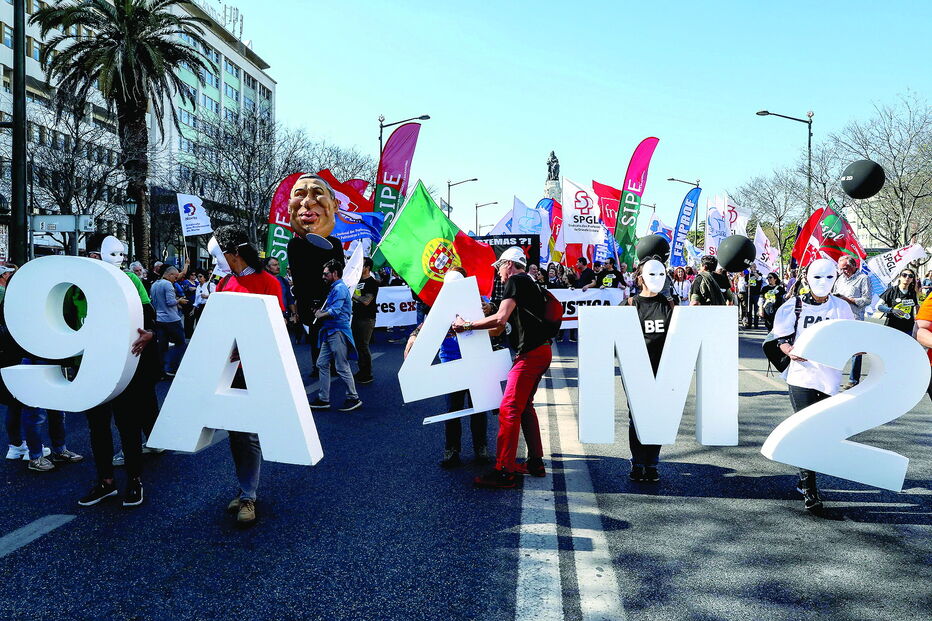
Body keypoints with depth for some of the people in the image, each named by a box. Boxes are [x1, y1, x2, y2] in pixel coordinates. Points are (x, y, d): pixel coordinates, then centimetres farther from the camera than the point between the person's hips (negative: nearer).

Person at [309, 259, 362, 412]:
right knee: (322, 364, 11)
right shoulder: (335, 288, 19)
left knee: (342, 367, -5)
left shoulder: (340, 288, -14)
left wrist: (320, 315, -5)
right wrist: (322, 312, 9)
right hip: (330, 332, 11)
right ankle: (323, 399, 16)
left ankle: (353, 398, 6)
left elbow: (335, 311, -22)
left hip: (338, 332, -11)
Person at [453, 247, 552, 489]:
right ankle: (535, 463, 23)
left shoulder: (515, 281, -6)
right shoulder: (530, 283, 23)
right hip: (541, 351, 10)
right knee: (525, 406, 18)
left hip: (530, 353, -10)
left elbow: (500, 319, -19)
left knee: (508, 409, -10)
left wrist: (467, 325, -12)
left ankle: (503, 472, -10)